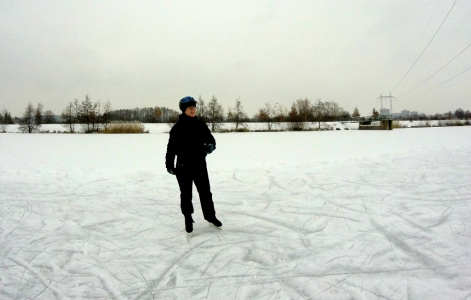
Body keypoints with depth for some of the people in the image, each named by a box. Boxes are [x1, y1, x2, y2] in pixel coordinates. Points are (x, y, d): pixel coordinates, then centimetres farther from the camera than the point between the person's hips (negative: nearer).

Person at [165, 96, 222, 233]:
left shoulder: (201, 124, 2)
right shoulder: (178, 127, -7)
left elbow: (210, 138, 6)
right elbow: (171, 146, -5)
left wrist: (211, 145, -17)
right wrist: (169, 164, -9)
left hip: (200, 164, 3)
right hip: (183, 166, -2)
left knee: (205, 191, 12)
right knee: (186, 194, 10)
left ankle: (210, 215, 31)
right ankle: (188, 219, 28)